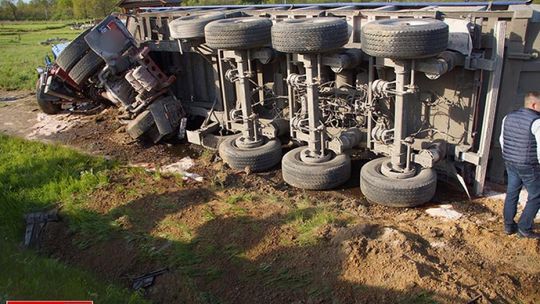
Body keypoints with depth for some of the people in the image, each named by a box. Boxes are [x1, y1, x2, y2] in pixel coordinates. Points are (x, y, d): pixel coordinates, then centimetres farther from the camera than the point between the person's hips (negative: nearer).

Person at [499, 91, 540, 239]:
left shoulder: (508, 117, 5)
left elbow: (502, 139, 14)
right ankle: (524, 228, 13)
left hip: (511, 164, 7)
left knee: (512, 194, 16)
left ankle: (508, 226, 24)